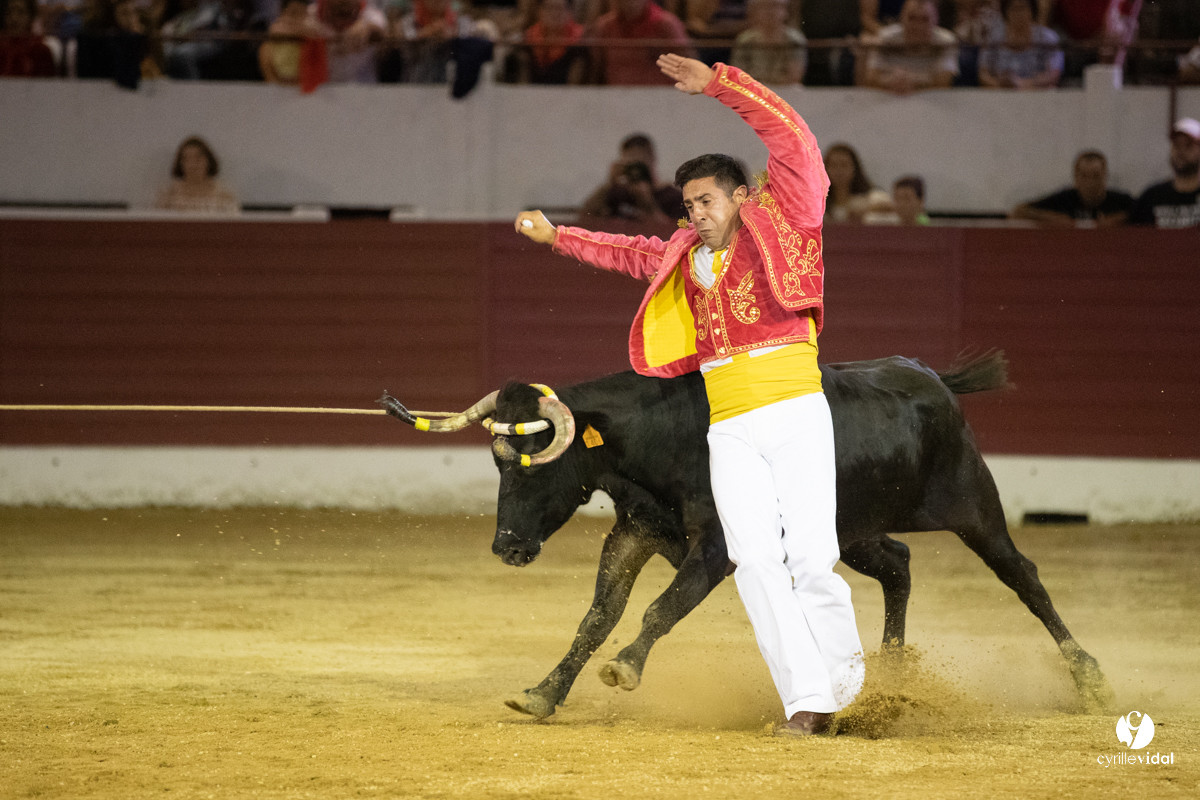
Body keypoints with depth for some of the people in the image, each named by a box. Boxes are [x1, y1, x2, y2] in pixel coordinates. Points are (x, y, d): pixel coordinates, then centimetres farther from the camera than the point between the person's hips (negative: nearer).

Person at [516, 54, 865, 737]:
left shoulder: (779, 228, 3)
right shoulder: (686, 258, 17)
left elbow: (793, 140, -9)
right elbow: (629, 254, 38)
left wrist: (720, 84, -12)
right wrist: (557, 237, 42)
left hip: (796, 415, -5)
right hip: (731, 433, 5)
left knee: (810, 559, -12)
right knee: (756, 560, -11)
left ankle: (843, 674, 11)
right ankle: (808, 703, -12)